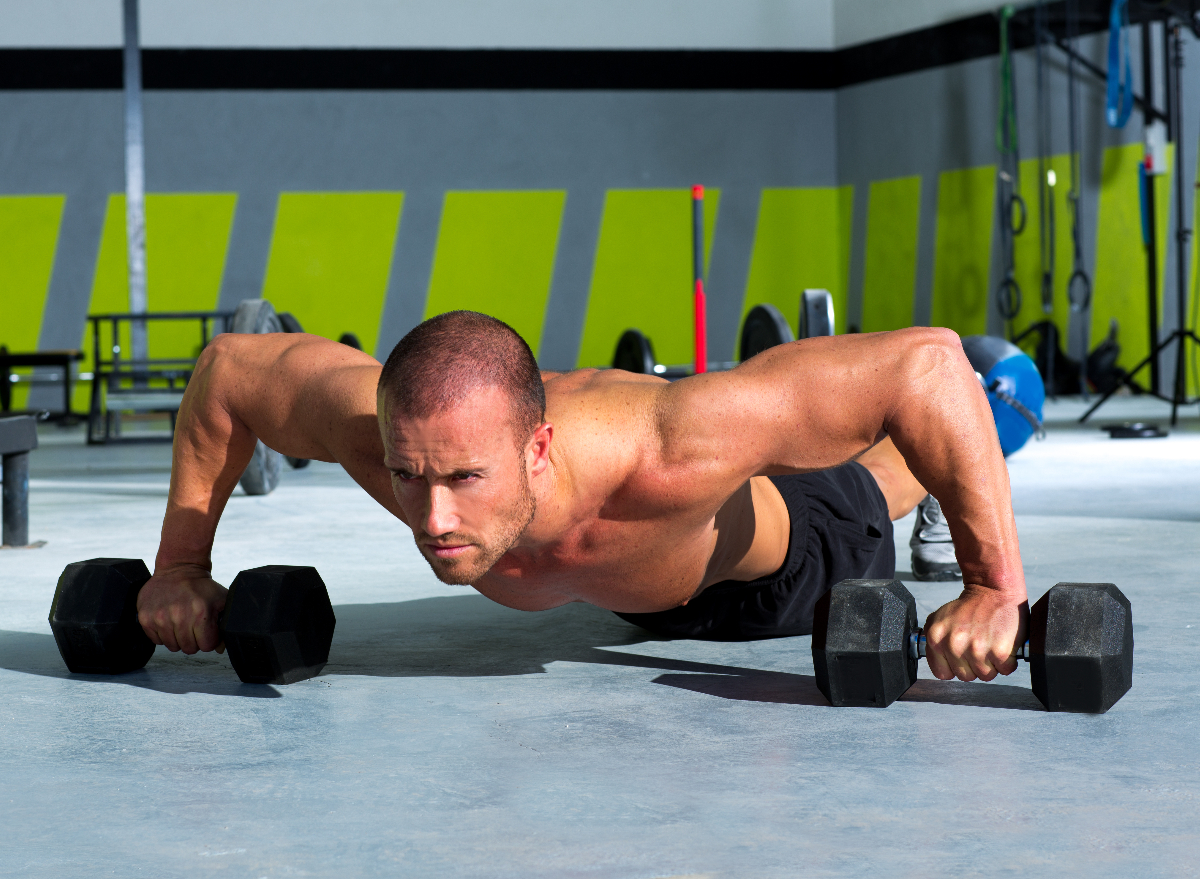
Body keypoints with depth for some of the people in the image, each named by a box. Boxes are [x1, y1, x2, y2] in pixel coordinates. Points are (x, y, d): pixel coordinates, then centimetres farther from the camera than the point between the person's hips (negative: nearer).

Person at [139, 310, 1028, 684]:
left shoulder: (668, 456, -56)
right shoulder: (383, 428, -45)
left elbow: (922, 361, -51)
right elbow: (227, 366, -24)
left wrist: (996, 590, -50)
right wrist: (180, 565, -23)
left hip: (770, 553, -3)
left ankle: (986, 385, 67)